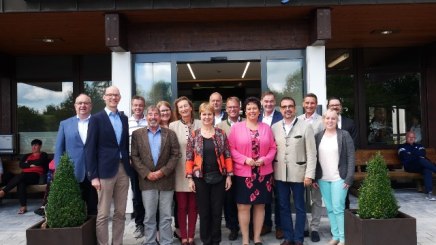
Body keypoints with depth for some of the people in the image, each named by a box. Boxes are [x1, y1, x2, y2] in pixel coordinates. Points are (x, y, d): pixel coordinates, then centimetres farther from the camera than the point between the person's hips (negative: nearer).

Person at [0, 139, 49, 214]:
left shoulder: (43, 155, 14)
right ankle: (23, 206, -39)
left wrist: (28, 162, 5)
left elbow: (40, 162, -7)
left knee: (20, 176, -34)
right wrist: (31, 165, -3)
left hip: (36, 176, -4)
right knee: (21, 182, -33)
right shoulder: (27, 156, 28)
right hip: (24, 176, 4)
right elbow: (21, 165, 11)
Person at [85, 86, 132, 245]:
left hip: (123, 169, 5)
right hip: (105, 170, -5)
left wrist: (128, 167, 10)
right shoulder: (96, 119, -3)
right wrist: (93, 175, -12)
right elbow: (90, 148, -7)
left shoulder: (124, 118, 12)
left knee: (120, 213, 11)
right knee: (103, 214, 2)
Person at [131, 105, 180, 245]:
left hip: (166, 180, 0)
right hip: (147, 181, 0)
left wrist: (163, 171, -11)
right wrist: (147, 173, -10)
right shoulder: (137, 134, 6)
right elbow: (134, 156, 1)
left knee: (166, 216, 6)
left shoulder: (170, 134, 5)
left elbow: (175, 155, 0)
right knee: (149, 216, 7)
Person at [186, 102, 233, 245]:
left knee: (217, 211, 8)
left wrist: (229, 175, -2)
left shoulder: (221, 134, 2)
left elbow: (227, 156, 2)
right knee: (204, 212, 8)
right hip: (201, 178, 0)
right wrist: (190, 178, -5)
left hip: (218, 177, 1)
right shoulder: (194, 135, 0)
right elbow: (189, 158, 0)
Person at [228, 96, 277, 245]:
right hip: (243, 173, -2)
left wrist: (265, 159, -11)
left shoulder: (266, 128, 7)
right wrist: (245, 160, -16)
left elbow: (273, 148, 7)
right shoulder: (236, 127, -2)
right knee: (243, 206, 2)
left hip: (263, 173, 3)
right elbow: (231, 149, -4)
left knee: (260, 205, 10)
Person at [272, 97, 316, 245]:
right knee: (283, 207, 12)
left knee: (299, 208, 9)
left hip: (298, 174, -3)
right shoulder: (274, 128, 5)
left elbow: (311, 153, -6)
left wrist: (309, 174, -10)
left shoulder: (305, 126, -4)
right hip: (279, 174, 3)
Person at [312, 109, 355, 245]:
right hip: (323, 179, 4)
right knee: (329, 209, 9)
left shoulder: (344, 135, -3)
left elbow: (351, 157, -5)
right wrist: (314, 178, 5)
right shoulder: (318, 136, 7)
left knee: (338, 208, -5)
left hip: (339, 178, -4)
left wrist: (349, 178, -12)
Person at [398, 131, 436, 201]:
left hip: (421, 166, 3)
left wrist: (410, 154, -4)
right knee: (421, 160, -35)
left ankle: (429, 193, -41)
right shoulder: (402, 147, 17)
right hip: (410, 166, -3)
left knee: (428, 170, -33)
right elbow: (405, 157, -2)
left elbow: (423, 153, 6)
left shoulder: (419, 146, 28)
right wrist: (418, 156, 0)